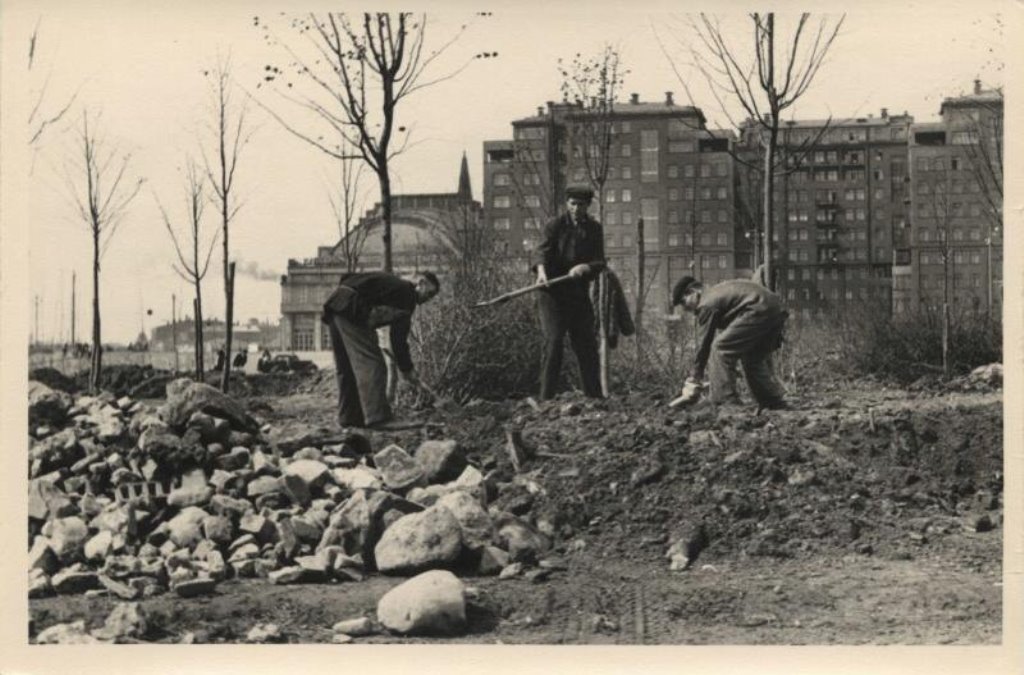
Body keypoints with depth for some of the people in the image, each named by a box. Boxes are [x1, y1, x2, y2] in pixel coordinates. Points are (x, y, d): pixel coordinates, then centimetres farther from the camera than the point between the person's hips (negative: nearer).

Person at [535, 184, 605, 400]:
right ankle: (546, 397, -11)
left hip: (579, 293, 4)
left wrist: (584, 268, -20)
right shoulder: (555, 226, -1)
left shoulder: (594, 229, 9)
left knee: (587, 344, 6)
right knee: (553, 341, -12)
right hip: (553, 292, -4)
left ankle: (594, 396, 15)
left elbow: (599, 262, 1)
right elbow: (543, 252, -14)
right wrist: (542, 272, -34)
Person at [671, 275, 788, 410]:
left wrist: (694, 379, 3)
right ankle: (775, 402, 27)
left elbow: (703, 344, -2)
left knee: (720, 348, -5)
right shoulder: (717, 292, 26)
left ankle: (724, 400, -7)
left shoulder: (706, 304, -2)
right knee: (754, 359, 23)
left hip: (758, 311, -10)